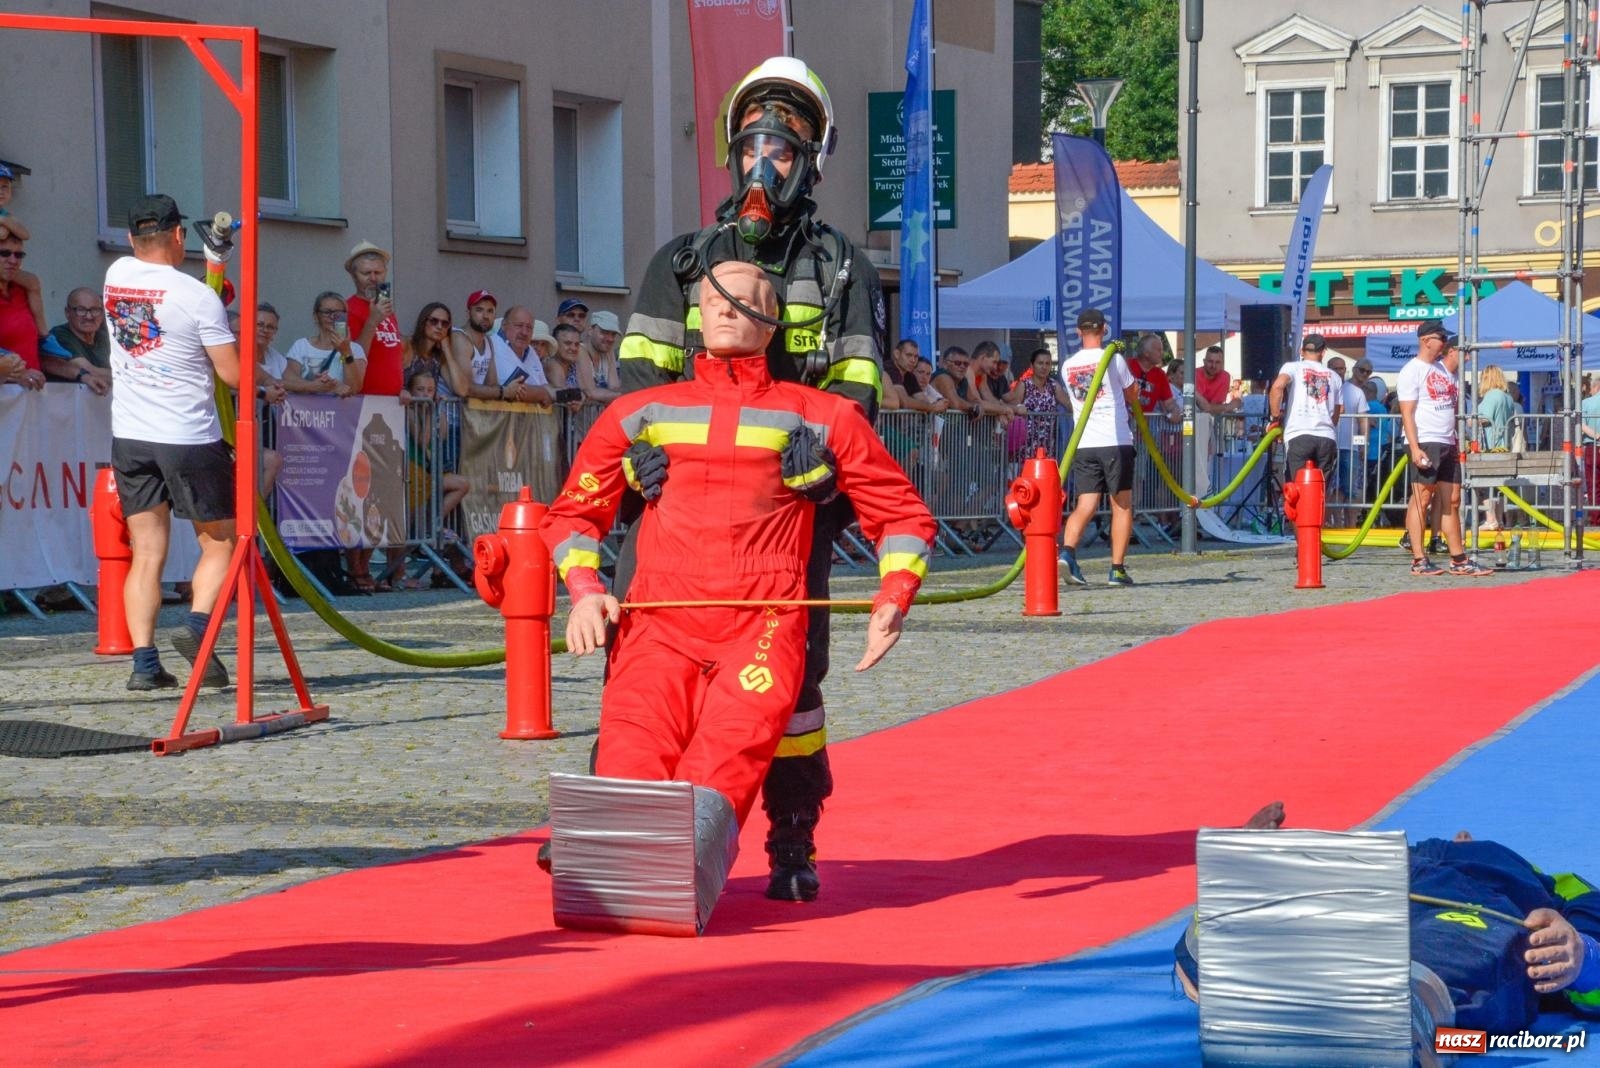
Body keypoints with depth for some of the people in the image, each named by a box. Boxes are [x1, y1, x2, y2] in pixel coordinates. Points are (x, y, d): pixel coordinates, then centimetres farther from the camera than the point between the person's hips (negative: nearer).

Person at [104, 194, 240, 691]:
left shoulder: (116, 276, 3)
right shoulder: (198, 296, -13)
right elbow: (234, 375, -11)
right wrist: (233, 334, 8)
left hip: (129, 438, 5)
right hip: (190, 439, -5)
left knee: (147, 554, 6)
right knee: (220, 542, 10)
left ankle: (145, 662, -2)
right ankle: (197, 625, -12)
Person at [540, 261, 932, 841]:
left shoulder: (822, 418, 19)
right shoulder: (641, 413, 23)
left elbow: (902, 513, 23)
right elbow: (573, 511, 29)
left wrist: (893, 600, 4)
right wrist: (584, 590, 8)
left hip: (762, 624, -1)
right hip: (658, 623, 2)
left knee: (721, 773, -27)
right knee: (629, 775, -23)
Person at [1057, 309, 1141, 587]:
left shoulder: (1068, 367, 8)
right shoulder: (1114, 359, -4)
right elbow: (1133, 397, 7)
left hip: (1083, 445, 3)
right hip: (1116, 442, -3)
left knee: (1086, 505, 3)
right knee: (1122, 505, 6)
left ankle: (1067, 551, -21)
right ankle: (1117, 569, 4)